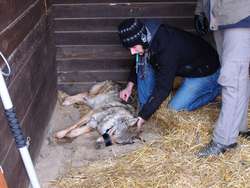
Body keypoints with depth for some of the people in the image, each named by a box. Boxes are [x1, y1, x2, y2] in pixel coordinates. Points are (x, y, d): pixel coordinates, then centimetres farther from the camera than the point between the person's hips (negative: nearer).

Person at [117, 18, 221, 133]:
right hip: (184, 66, 8)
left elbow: (162, 88, -37)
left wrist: (141, 118, -35)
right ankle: (144, 108, -2)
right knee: (143, 65, -11)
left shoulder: (168, 49, -40)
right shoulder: (147, 36, -15)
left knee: (176, 107, -12)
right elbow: (138, 62, 6)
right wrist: (130, 86, -5)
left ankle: (216, 88, 5)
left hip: (206, 71, -7)